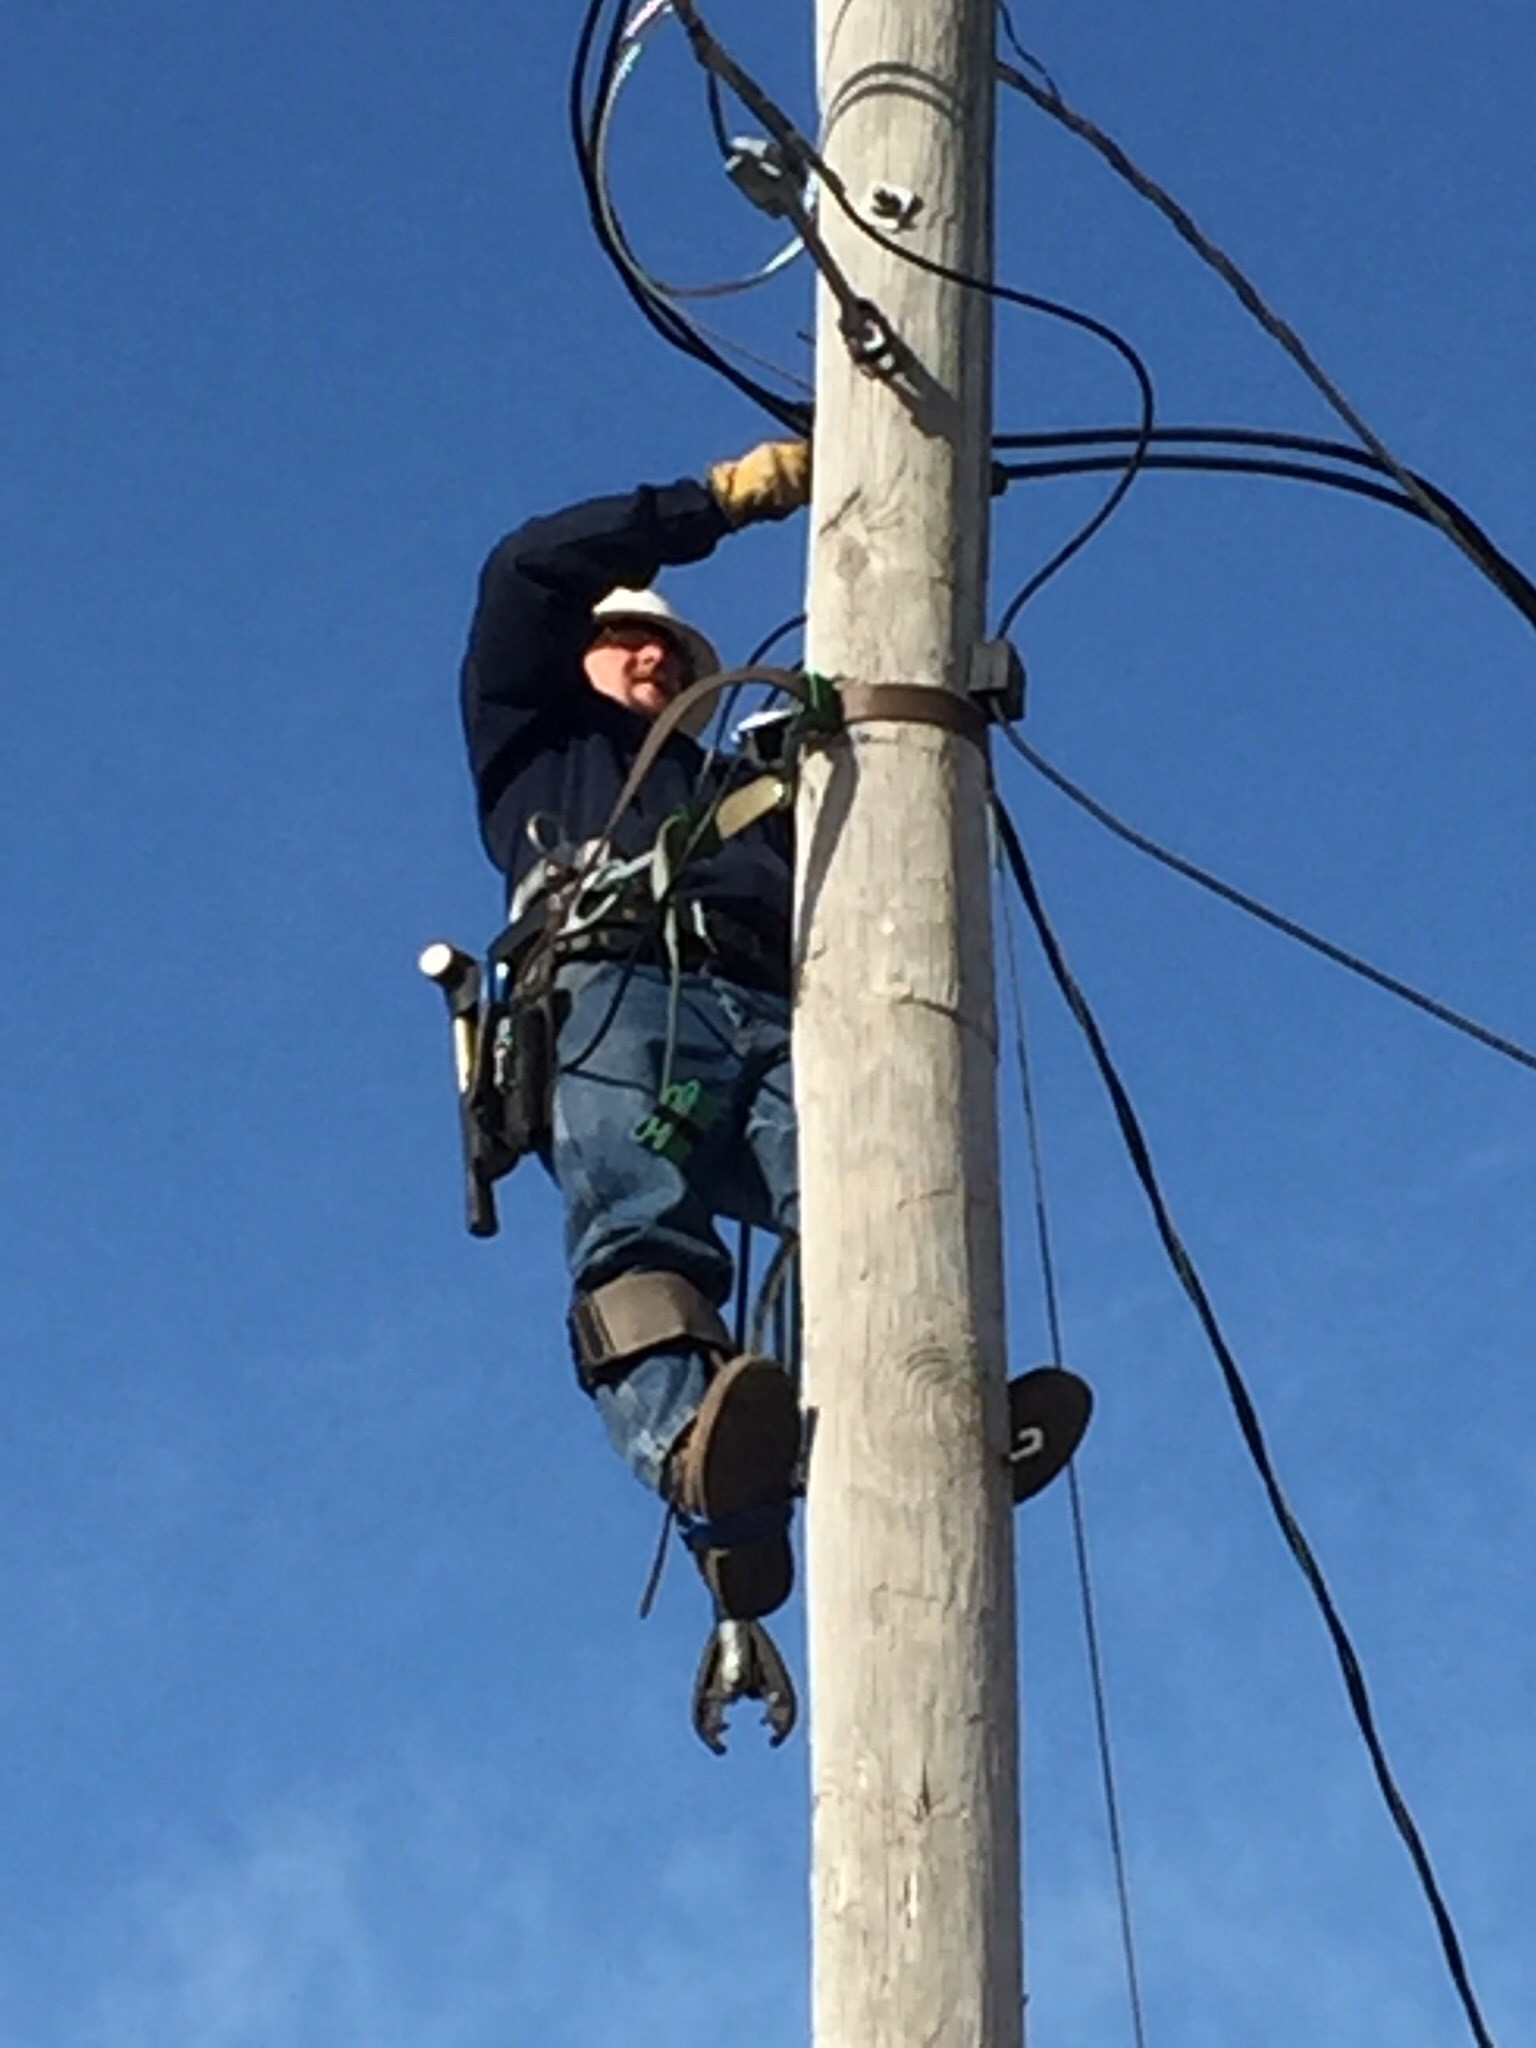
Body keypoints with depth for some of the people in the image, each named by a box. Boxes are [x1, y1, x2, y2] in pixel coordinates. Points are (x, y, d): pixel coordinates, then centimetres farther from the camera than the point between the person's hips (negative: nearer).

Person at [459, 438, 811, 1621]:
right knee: (635, 1227, -35)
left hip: (776, 1024, 4)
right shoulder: (540, 743, 36)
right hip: (615, 991, -4)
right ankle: (708, 1471, -61)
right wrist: (724, 501, 20)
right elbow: (530, 573, 22)